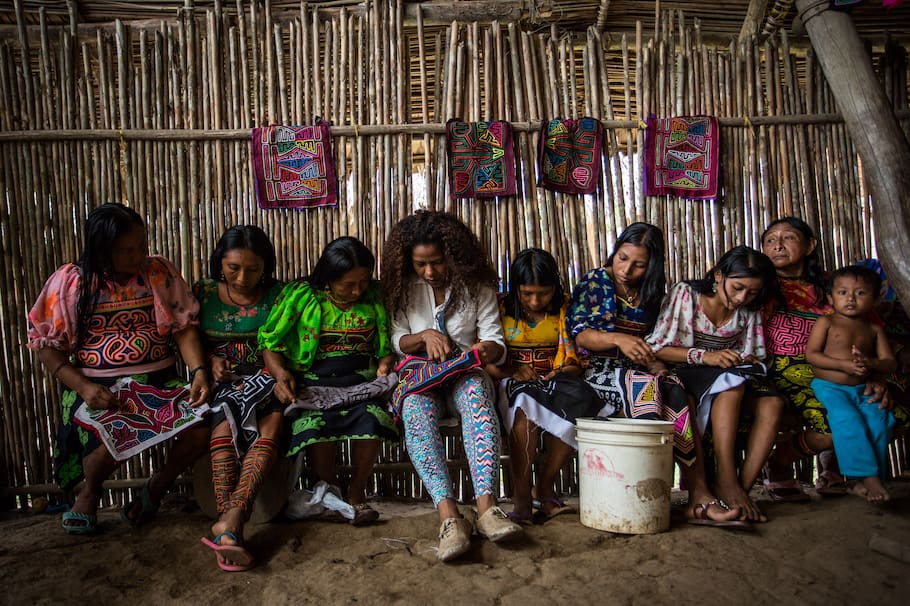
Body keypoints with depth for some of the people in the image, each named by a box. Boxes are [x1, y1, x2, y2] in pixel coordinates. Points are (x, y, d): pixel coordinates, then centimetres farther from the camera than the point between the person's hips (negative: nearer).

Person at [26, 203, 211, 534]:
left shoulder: (160, 271, 2)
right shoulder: (71, 281, -3)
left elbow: (184, 326, 0)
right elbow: (46, 344, -3)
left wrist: (199, 370, -17)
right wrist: (83, 387, -18)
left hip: (159, 378, 2)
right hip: (97, 385, -2)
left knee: (201, 430, -23)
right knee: (110, 443, -30)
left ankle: (158, 485, 10)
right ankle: (90, 489, 10)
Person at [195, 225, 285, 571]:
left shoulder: (277, 295, 5)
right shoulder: (202, 293, 8)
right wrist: (211, 362, -8)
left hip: (263, 383, 0)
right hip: (220, 385, 0)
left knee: (272, 423, -33)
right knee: (225, 423, -33)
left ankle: (229, 521, -45)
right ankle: (232, 529, -41)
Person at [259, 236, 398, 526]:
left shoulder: (374, 299, 9)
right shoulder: (300, 294, 1)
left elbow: (386, 347, 18)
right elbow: (269, 342, 2)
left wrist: (386, 362, -4)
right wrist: (280, 372, -16)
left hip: (361, 380, 2)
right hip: (313, 381, -1)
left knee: (373, 417, -30)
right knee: (313, 425, -32)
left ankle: (357, 489, -2)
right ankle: (330, 487, 1)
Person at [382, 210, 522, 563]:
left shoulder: (476, 288, 3)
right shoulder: (404, 289, 6)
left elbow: (496, 343, -3)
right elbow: (398, 341, 4)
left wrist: (487, 350, -28)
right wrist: (424, 336, -18)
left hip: (465, 375, 0)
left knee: (477, 393, -37)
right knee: (416, 409, -35)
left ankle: (486, 505, -46)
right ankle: (448, 516, -46)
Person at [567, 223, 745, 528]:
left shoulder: (652, 292, 16)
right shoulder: (595, 281, 1)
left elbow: (652, 342, 18)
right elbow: (580, 333, -10)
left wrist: (656, 364, -5)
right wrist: (618, 339, -29)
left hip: (640, 373, 4)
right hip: (598, 369, -4)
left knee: (677, 392, -28)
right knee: (644, 386, -34)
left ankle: (700, 496, -33)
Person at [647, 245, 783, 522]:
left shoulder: (748, 311, 8)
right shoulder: (684, 294, -5)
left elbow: (753, 356, 14)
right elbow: (655, 348, -12)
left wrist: (747, 362, -11)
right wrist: (705, 356, -24)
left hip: (735, 380, 5)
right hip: (685, 377, -5)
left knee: (772, 404, -25)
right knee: (732, 384, -36)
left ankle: (743, 488, -23)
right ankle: (726, 482, -35)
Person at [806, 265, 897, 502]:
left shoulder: (874, 329, 13)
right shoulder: (826, 322, 3)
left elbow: (890, 363, 7)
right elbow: (811, 354, -5)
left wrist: (870, 363, -16)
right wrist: (843, 364, -17)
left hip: (861, 389, 3)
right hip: (829, 387, -3)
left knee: (879, 419, -24)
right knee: (847, 418, -30)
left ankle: (870, 479, -16)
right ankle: (869, 475, -25)